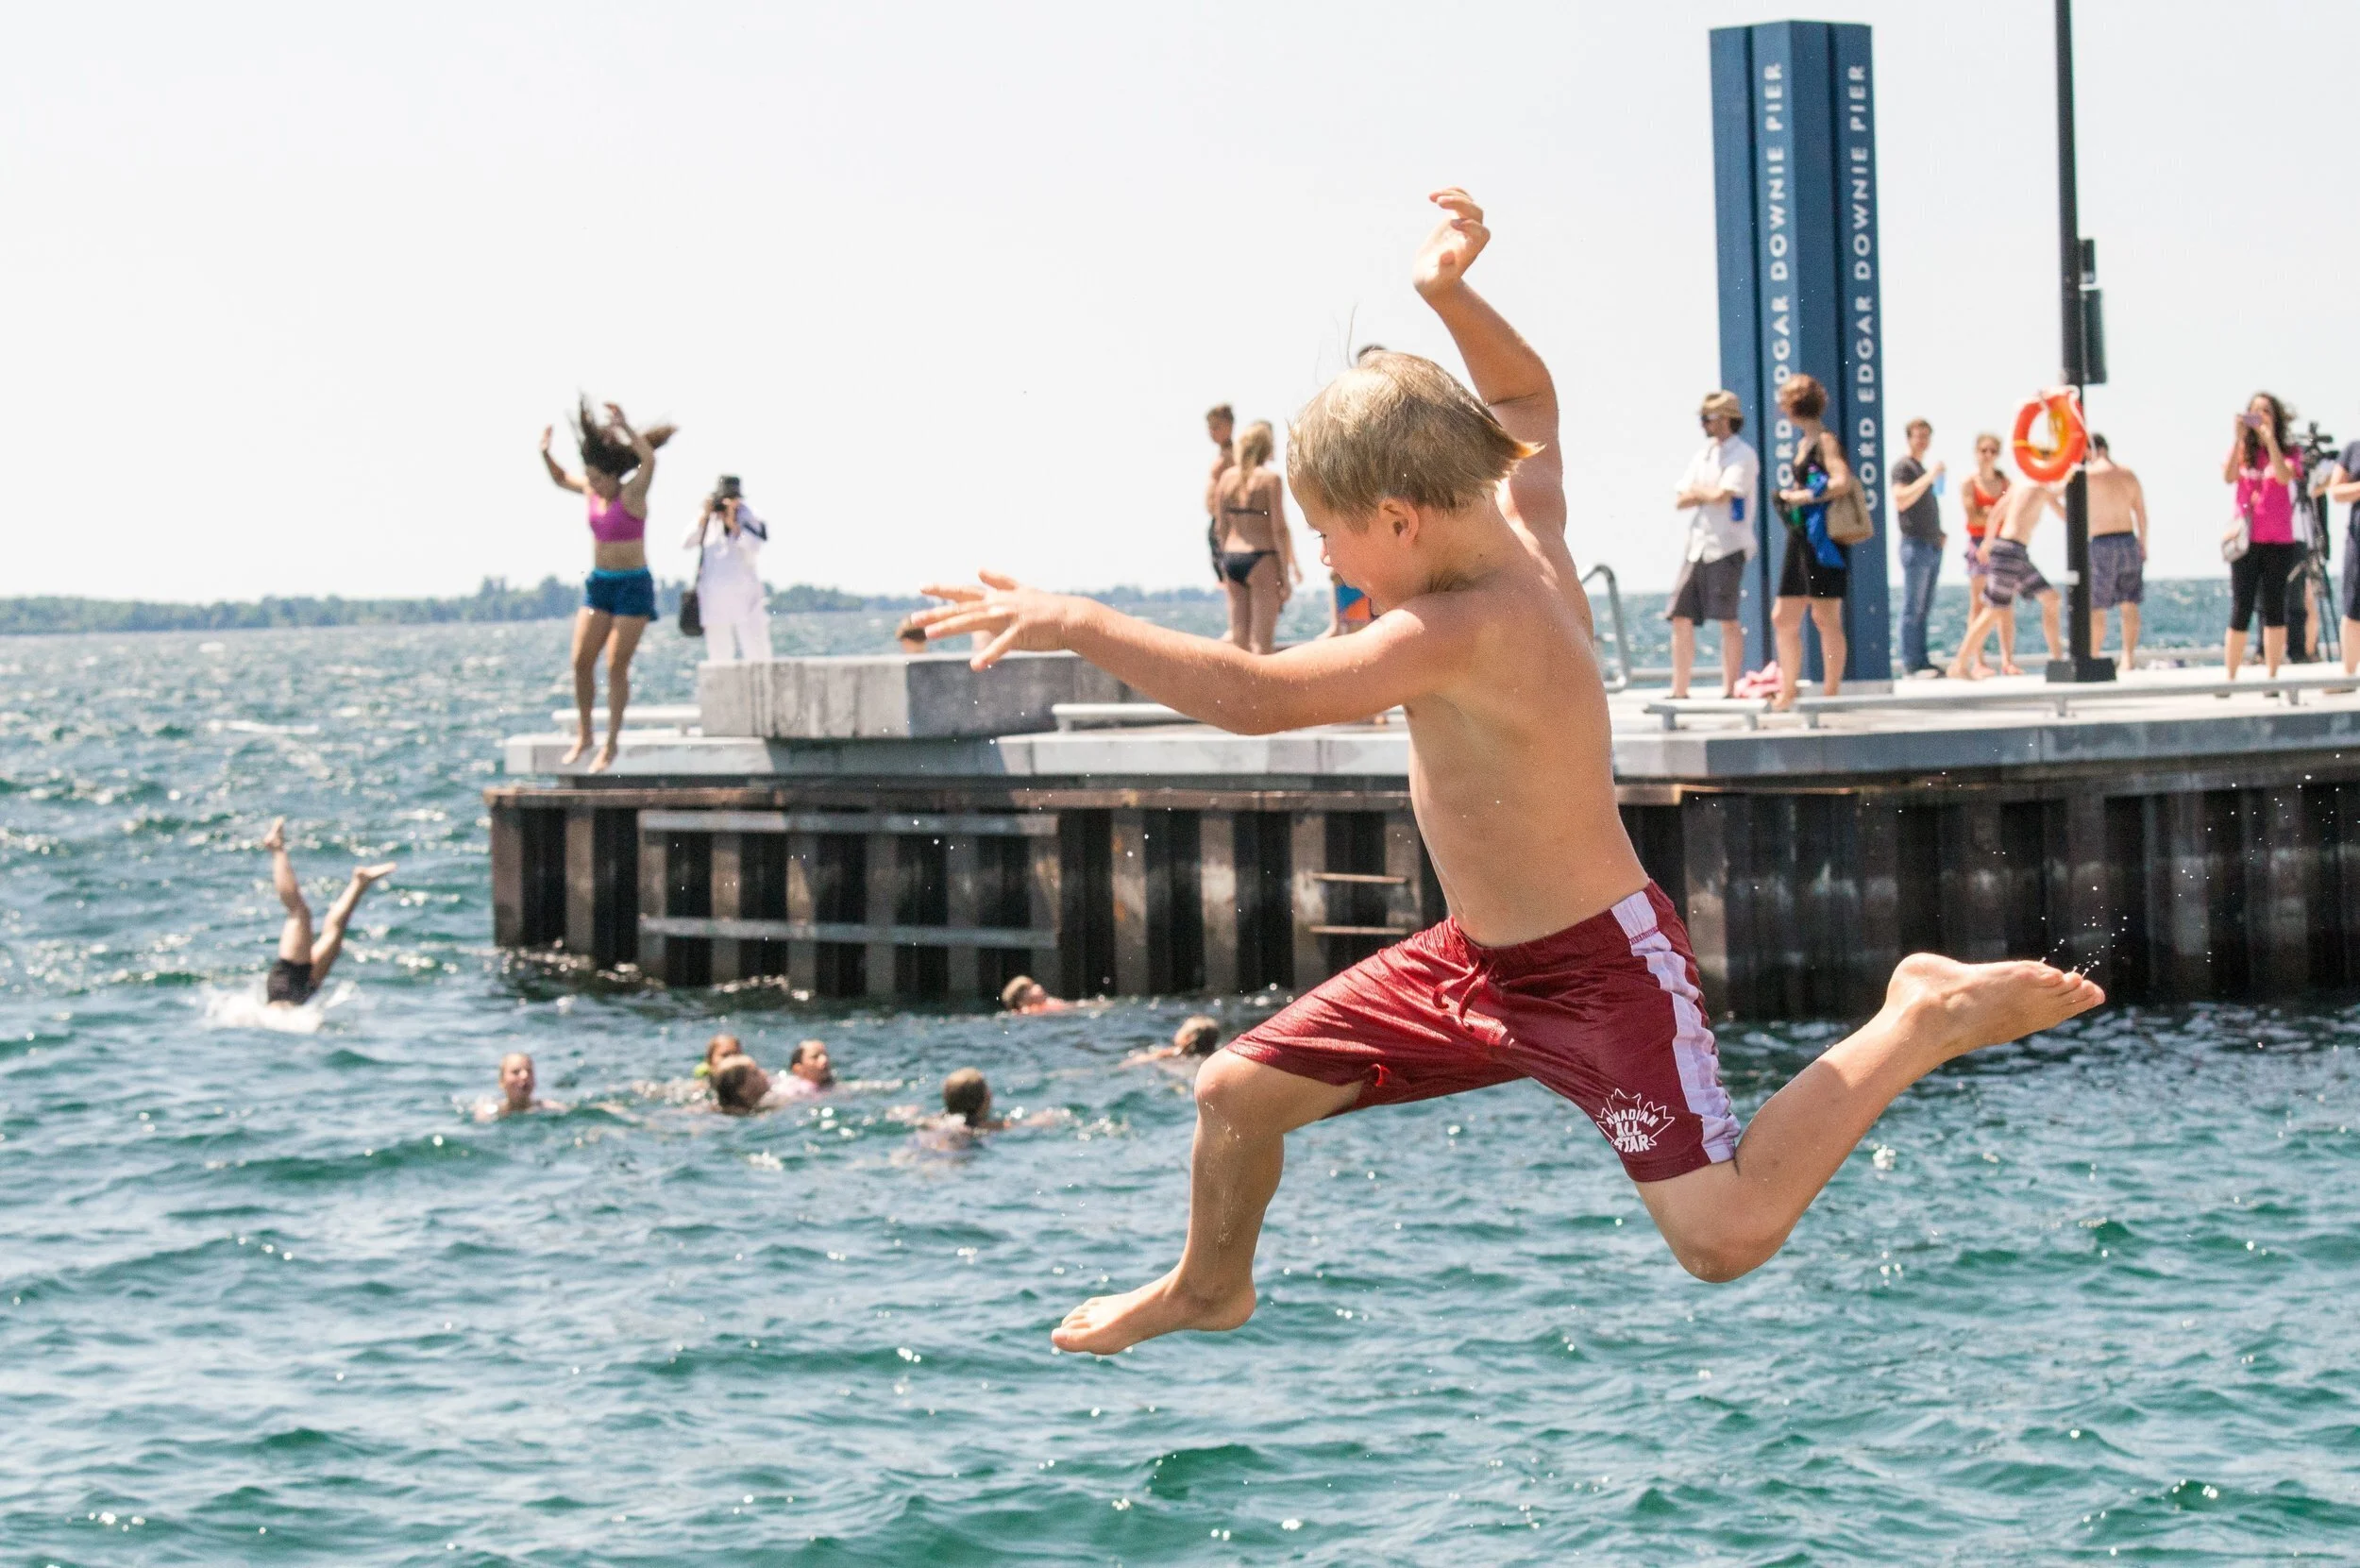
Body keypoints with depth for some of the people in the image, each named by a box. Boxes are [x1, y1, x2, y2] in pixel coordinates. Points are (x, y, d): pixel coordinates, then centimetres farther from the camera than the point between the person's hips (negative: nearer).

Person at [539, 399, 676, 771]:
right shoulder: (593, 492, 5)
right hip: (599, 585, 6)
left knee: (616, 665, -7)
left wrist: (625, 427, -34)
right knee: (581, 660, -1)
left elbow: (649, 461, -32)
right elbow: (560, 479, 23)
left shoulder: (632, 493, -13)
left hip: (634, 587, -6)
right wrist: (545, 452, 8)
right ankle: (582, 735, 12)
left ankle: (611, 743, -2)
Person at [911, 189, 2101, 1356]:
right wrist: (1449, 296, 1)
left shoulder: (1464, 631, -31)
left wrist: (1075, 623, -32)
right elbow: (1523, 395, 18)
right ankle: (1210, 1290, 41)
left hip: (1600, 977, -10)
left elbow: (1256, 698, -38)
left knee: (1725, 1237, -21)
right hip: (1480, 959, 10)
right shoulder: (1524, 525, -4)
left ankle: (1920, 1026, -3)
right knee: (1236, 1093, 11)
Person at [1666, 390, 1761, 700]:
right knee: (1681, 618, 4)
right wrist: (1708, 494, -5)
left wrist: (1697, 491, 1)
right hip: (1697, 545, 8)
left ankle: (1729, 691, -4)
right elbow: (1680, 500, 12)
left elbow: (1723, 494, -18)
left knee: (1727, 620, -7)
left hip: (1727, 547, -8)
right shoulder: (1703, 454, 18)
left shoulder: (1742, 455, -5)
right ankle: (1679, 691, 9)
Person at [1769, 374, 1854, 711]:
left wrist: (1802, 496, -16)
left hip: (1823, 540, -9)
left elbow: (1842, 482, -24)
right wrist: (1789, 497, 9)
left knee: (1825, 618, -5)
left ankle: (1831, 693, 0)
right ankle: (1787, 694, 13)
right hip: (1800, 540, 9)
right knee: (1783, 618, 7)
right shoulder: (1804, 442, 16)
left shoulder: (1825, 441, -10)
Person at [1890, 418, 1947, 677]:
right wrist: (1930, 477, -23)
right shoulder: (1903, 466, -5)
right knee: (1913, 608, -9)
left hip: (1933, 546, 9)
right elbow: (1901, 500, -20)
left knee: (1924, 609, 9)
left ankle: (1921, 661, 10)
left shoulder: (1923, 469, 22)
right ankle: (1911, 663, -11)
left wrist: (1939, 534, 15)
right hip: (1916, 543, -9)